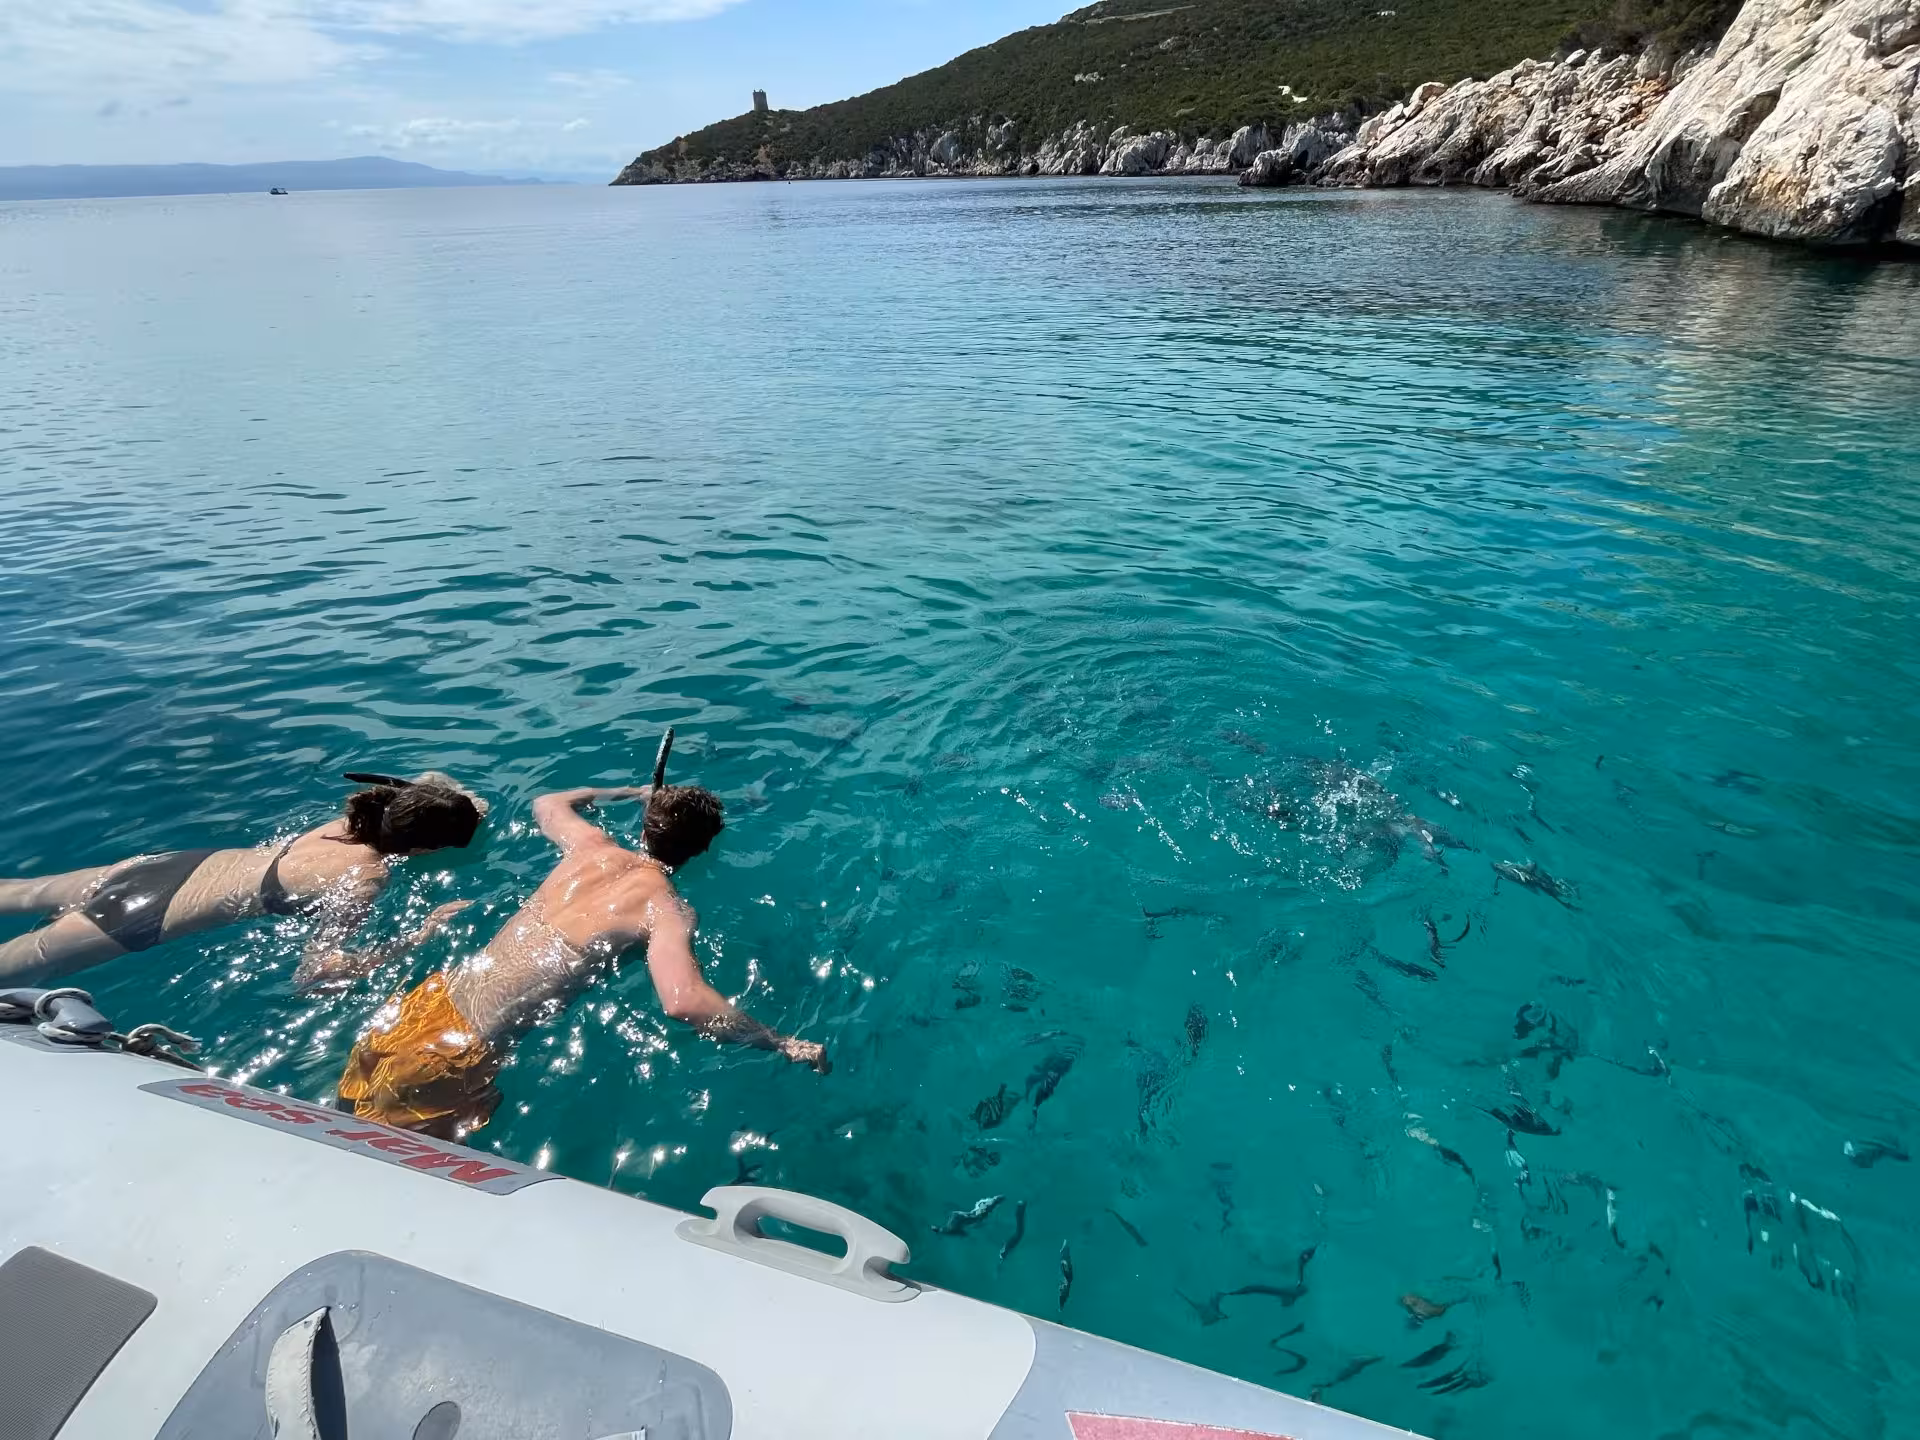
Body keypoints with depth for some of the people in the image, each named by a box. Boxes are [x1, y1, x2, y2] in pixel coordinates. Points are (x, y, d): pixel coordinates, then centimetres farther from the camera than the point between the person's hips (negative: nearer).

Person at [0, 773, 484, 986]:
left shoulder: (369, 815, -9)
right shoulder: (364, 880, -29)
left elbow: (433, 781, 11)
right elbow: (313, 970, -32)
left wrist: (466, 806, -7)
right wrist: (419, 936, -32)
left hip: (179, 865, 7)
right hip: (149, 914, -7)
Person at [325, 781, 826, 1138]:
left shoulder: (591, 845, 4)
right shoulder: (664, 907, -15)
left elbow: (547, 803, 29)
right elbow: (684, 1001, -34)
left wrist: (628, 791, 40)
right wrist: (782, 1044, -24)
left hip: (435, 996, 7)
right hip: (460, 1047, -7)